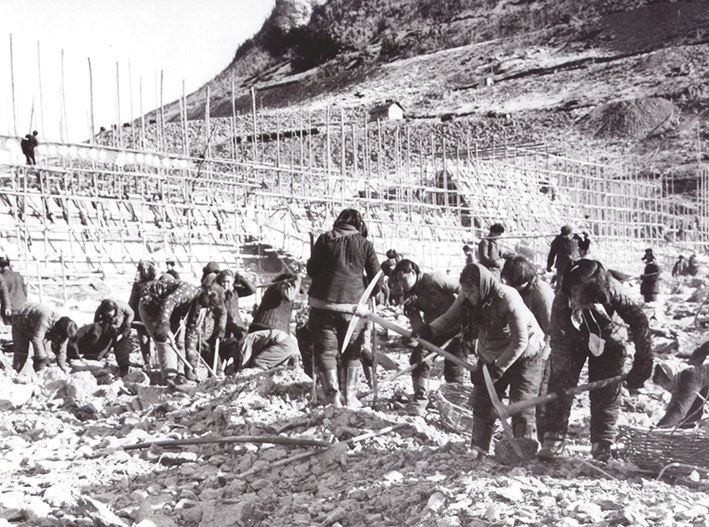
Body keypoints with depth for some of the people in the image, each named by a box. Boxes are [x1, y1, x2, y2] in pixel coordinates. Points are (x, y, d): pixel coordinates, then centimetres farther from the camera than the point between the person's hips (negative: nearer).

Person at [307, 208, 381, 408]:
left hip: (324, 303, -1)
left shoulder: (325, 240, 3)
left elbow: (312, 270, 6)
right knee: (352, 353, 14)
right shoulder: (365, 245, 4)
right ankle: (350, 398, 12)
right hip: (353, 304, 1)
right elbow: (376, 280, 6)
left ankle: (332, 394, -5)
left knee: (326, 350, 6)